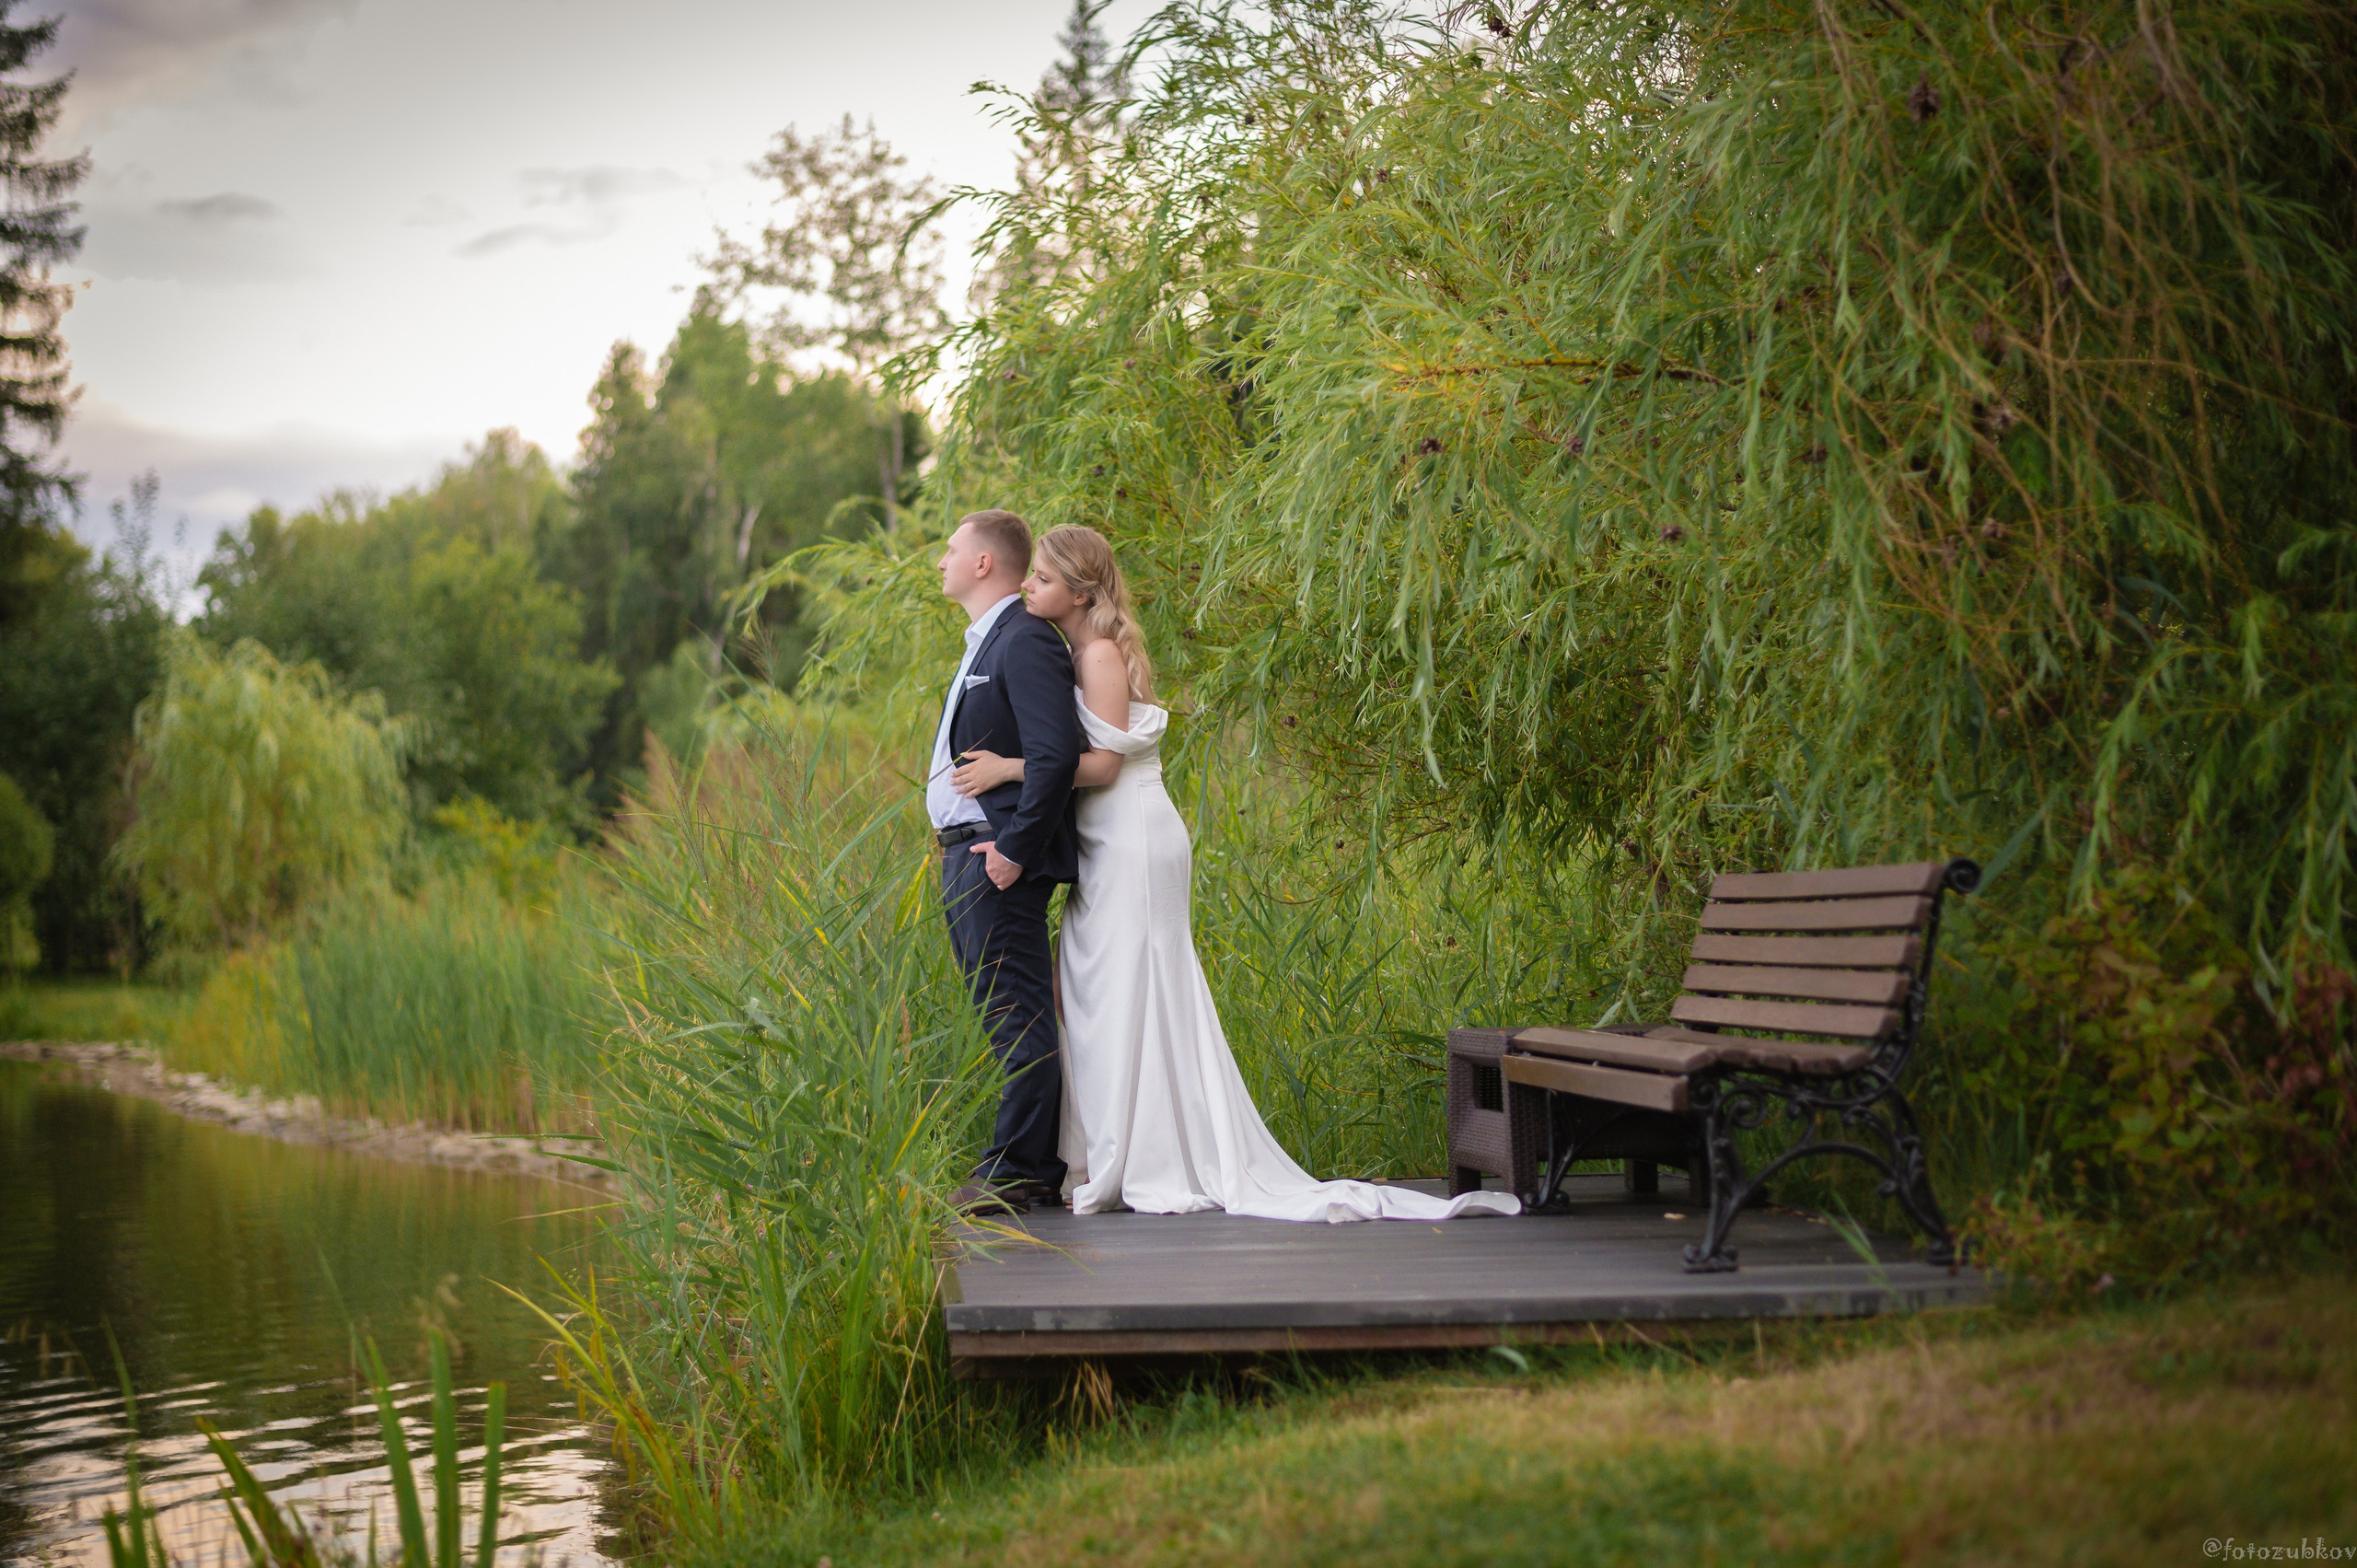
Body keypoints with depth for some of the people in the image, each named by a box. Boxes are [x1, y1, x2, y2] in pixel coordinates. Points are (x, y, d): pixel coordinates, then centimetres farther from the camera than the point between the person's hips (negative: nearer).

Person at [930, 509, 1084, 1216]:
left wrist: (1014, 849, -22)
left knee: (1017, 1017, -7)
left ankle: (1017, 1171, -5)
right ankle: (1042, 1166, 17)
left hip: (999, 862, -11)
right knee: (1006, 1016, 12)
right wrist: (965, 852, 18)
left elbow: (1056, 753, -22)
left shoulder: (1024, 642, -13)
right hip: (966, 857, 11)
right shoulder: (984, 643, 20)